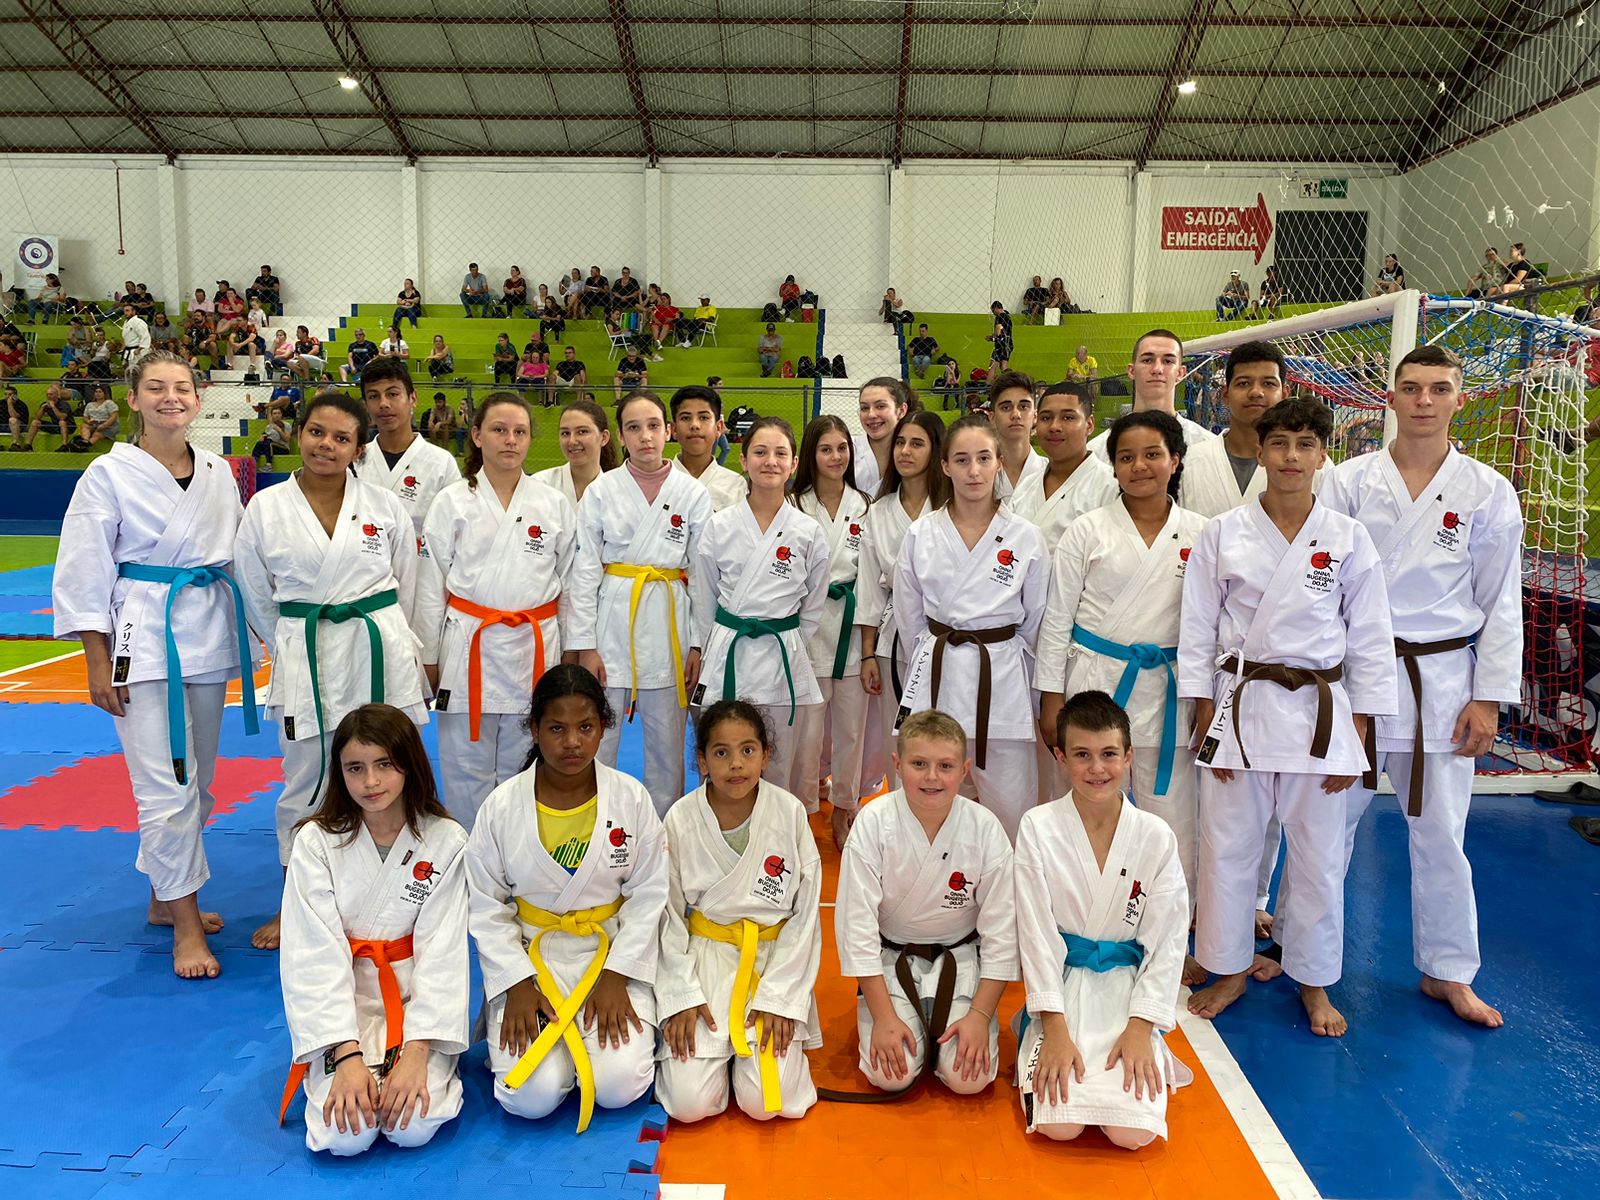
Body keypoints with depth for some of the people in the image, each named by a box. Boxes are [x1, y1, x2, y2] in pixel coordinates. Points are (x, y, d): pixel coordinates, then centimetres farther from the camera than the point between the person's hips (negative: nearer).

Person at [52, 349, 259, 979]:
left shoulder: (218, 472, 8)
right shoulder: (109, 474, -5)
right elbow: (83, 574, -5)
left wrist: (248, 636, 12)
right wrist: (99, 665, -8)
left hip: (209, 635, 5)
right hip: (143, 637, -5)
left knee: (196, 779, 13)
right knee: (166, 785, -7)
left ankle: (164, 896, 31)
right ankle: (185, 925, 4)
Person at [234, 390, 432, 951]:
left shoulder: (385, 505, 0)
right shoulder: (266, 507, 0)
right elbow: (256, 595, 9)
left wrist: (390, 645, 11)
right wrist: (292, 650, 12)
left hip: (380, 653, 0)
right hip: (305, 661, 0)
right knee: (305, 783, 9)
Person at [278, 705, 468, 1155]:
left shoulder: (444, 842, -9)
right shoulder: (316, 842, -9)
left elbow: (441, 953, -10)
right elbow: (316, 956, -13)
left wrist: (417, 1052, -20)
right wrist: (347, 1055, -21)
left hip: (413, 997, 0)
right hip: (341, 1001, 1)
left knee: (415, 1126, -21)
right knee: (345, 1134, -20)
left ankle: (430, 1064, 10)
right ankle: (333, 1070, 11)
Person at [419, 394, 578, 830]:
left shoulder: (556, 505, 4)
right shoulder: (451, 503, 0)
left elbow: (571, 585, 9)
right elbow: (431, 587, 3)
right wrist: (430, 658, 3)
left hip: (534, 651, 1)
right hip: (468, 648, -1)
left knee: (520, 768, 12)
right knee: (466, 768, 4)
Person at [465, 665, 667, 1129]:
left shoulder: (631, 798, -8)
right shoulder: (502, 806, -8)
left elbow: (649, 895, -3)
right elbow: (485, 905, -2)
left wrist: (615, 976, -10)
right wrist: (517, 984, -10)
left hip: (612, 954, 0)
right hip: (528, 956, 0)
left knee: (618, 1085, -17)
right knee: (531, 1097, -17)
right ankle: (514, 1036, 15)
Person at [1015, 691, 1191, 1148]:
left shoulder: (1156, 837, -5)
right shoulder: (1038, 828, -9)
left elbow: (1167, 942, -1)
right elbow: (1037, 935, -9)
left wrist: (1140, 1029, -8)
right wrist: (1055, 1030, -13)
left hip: (1127, 990, 1)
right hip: (1061, 986, -1)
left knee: (1133, 1133, -15)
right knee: (1059, 1124, -18)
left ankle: (1137, 1055, 13)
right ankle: (1039, 1050, 11)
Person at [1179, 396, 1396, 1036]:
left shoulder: (1349, 539, 0)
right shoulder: (1222, 534, -1)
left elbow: (1370, 642, 3)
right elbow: (1198, 631, 1)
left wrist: (1356, 737, 1)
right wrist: (1206, 722, -1)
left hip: (1319, 711, 0)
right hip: (1239, 706, 0)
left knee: (1318, 856, 9)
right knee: (1227, 847, 7)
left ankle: (1314, 983, 30)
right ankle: (1230, 971, 27)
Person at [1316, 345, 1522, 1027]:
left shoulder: (1487, 493, 3)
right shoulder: (1349, 482, 1)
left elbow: (1500, 603, 4)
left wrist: (1488, 698, -1)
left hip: (1441, 679, 0)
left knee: (1439, 833, 8)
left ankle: (1447, 973, 25)